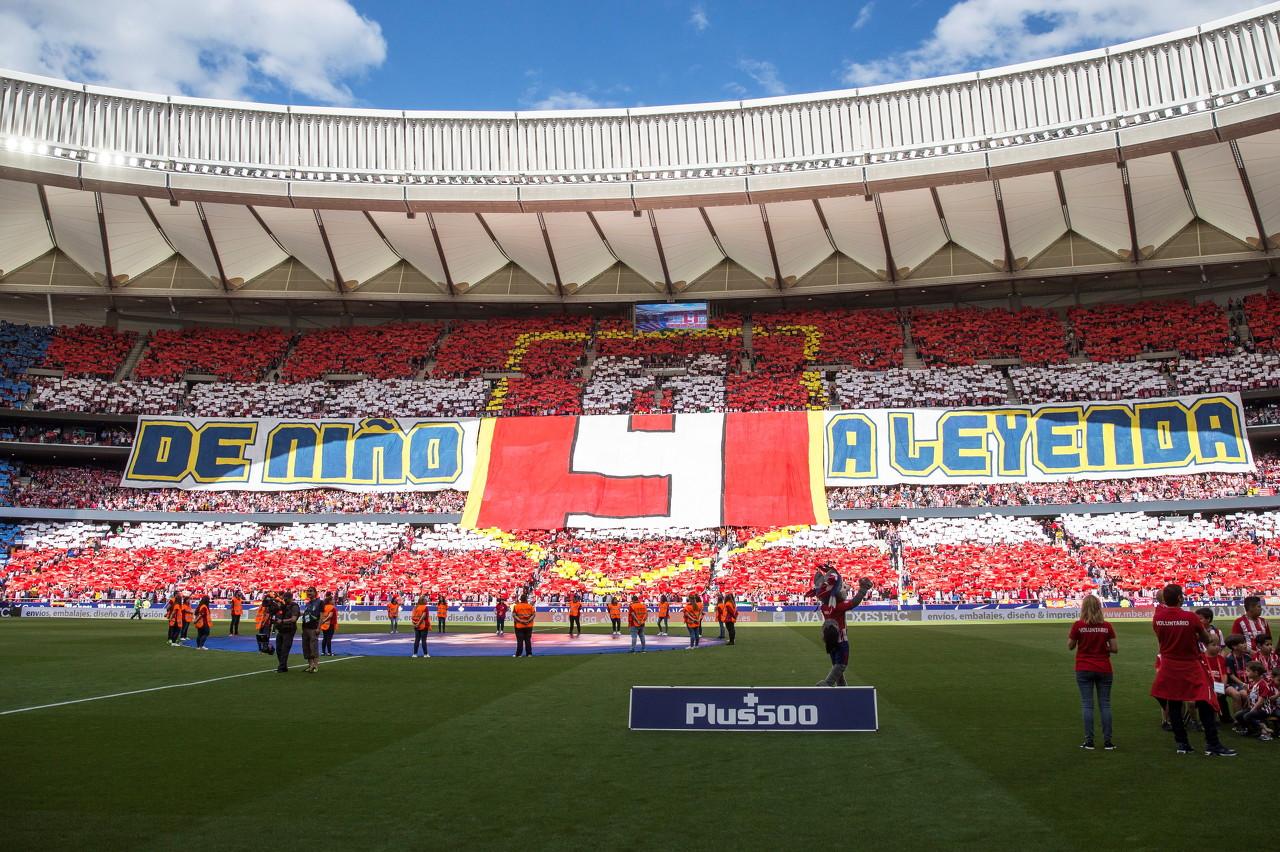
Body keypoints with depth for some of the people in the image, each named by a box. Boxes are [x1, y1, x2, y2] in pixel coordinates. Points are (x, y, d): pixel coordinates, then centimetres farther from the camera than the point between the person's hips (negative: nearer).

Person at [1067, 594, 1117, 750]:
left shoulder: (1078, 625, -10)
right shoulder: (1107, 626, -4)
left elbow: (1070, 647, -2)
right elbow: (1114, 649, -2)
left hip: (1084, 669, -2)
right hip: (1104, 669, 2)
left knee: (1087, 704, 3)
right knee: (1105, 704, 8)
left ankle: (1089, 740, 3)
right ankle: (1107, 741, 8)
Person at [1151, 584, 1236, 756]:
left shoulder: (1157, 617, -9)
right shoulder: (1190, 618, -17)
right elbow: (1207, 639, -4)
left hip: (1168, 667, 3)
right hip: (1191, 666, -3)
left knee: (1174, 705, 10)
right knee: (1205, 705, 5)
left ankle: (1182, 743, 14)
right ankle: (1212, 744, 6)